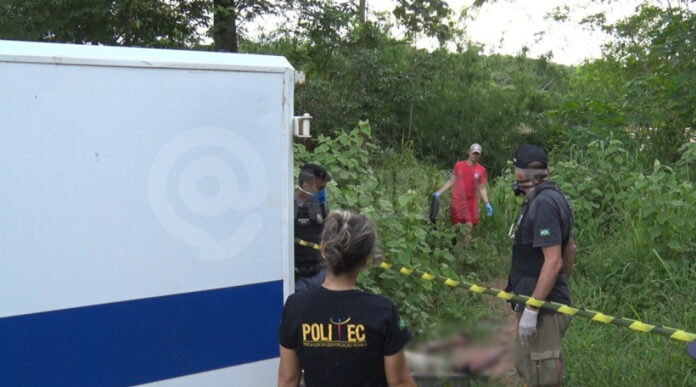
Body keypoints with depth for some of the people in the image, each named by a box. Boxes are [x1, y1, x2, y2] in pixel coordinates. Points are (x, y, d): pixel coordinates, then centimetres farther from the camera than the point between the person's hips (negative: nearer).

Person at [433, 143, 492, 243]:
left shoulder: (481, 170, 1)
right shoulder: (458, 165, 3)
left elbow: (482, 188, 5)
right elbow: (451, 181, 9)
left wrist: (487, 203, -6)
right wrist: (438, 193, 3)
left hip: (471, 202, 0)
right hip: (457, 201, 0)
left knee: (469, 226, -10)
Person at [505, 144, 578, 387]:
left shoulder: (543, 204, -21)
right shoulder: (551, 198, 10)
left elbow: (553, 261, -26)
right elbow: (570, 248, 18)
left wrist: (531, 309, -24)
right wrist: (563, 285, 27)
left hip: (543, 307, -10)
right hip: (545, 300, 10)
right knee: (525, 364, 21)